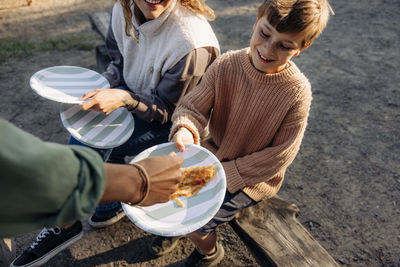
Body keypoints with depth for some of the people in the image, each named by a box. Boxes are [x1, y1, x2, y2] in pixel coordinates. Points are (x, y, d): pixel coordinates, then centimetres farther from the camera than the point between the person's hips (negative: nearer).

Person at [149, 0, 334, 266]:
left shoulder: (297, 92, -22)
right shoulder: (226, 65, -14)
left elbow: (279, 156, -17)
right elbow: (192, 107, -10)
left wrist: (225, 174, -18)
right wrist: (185, 130, -34)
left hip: (254, 177, -4)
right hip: (213, 152, 4)